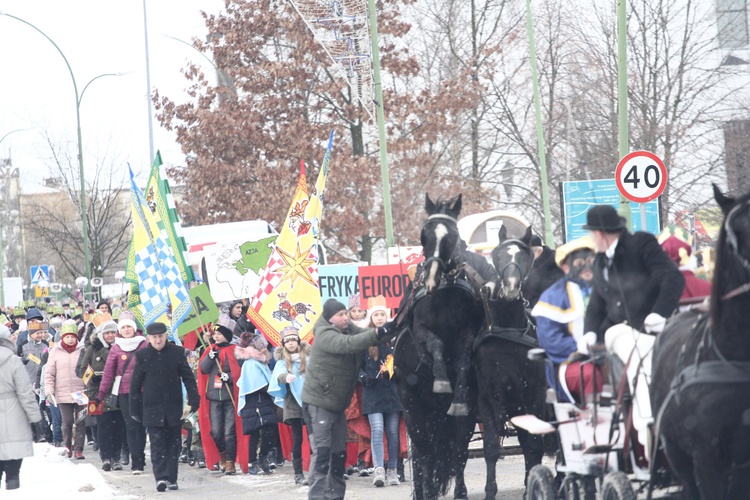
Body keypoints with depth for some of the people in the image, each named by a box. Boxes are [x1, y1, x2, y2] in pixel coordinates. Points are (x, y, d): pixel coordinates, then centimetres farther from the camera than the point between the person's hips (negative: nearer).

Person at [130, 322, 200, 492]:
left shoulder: (177, 352, 1)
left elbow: (188, 378, 3)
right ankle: (161, 477, -16)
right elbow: (135, 384, 4)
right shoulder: (142, 356, 0)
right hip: (153, 409, -1)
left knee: (173, 444, 5)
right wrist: (135, 410, 2)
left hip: (174, 407, 1)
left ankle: (171, 479, 11)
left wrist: (193, 401, -6)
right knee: (157, 444, -9)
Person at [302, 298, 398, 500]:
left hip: (337, 404, 9)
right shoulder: (325, 335, -21)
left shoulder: (348, 329, 4)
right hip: (318, 402, -9)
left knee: (339, 453, 12)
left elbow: (366, 336, -3)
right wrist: (378, 333, -46)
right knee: (322, 452, -14)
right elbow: (348, 344, -37)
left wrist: (391, 329, -23)